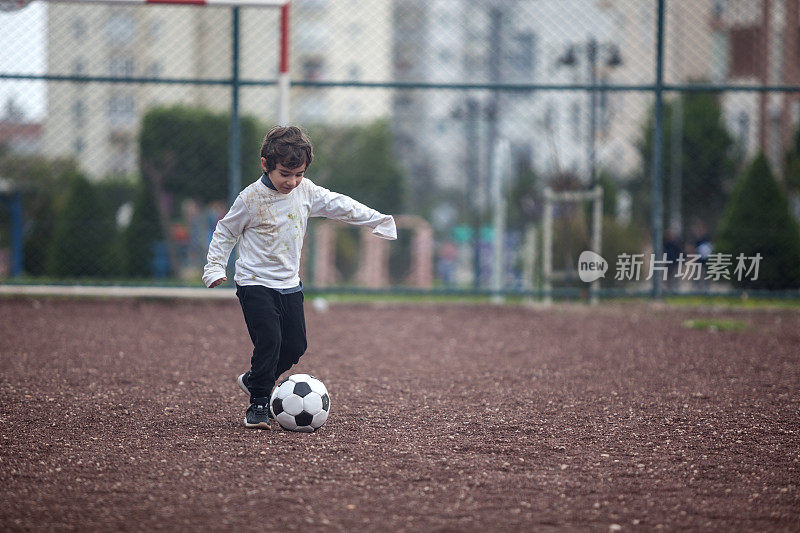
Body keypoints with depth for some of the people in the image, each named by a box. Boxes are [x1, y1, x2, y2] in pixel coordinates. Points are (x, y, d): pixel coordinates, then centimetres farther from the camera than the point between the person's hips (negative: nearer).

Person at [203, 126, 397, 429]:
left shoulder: (306, 191, 0)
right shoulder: (252, 198, -14)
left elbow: (338, 205, 12)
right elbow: (226, 232, -3)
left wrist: (378, 220, 13)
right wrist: (214, 268, -9)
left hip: (289, 284, 6)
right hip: (256, 284, -6)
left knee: (295, 345, 9)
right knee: (269, 339, -20)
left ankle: (254, 380, 32)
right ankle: (258, 404, -8)